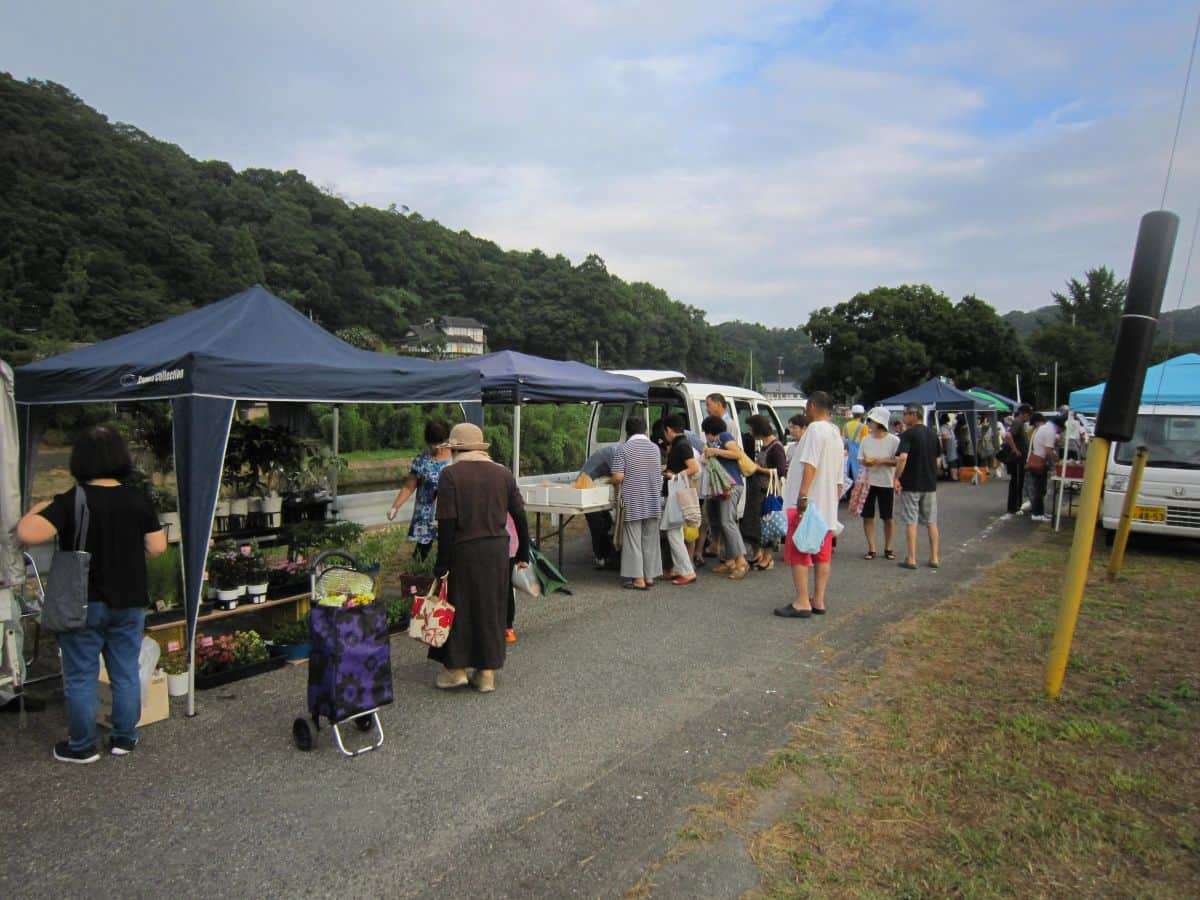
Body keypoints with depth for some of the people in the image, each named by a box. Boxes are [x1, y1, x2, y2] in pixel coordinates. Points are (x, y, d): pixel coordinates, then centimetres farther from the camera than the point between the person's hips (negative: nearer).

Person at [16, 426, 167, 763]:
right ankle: (124, 738, 25)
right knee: (126, 673, 14)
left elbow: (27, 533, -25)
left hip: (83, 604, -3)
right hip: (129, 603, 3)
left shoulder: (70, 501, -14)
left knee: (81, 677, 11)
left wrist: (39, 508, -6)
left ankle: (82, 747, 22)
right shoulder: (138, 499, -5)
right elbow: (157, 547, -2)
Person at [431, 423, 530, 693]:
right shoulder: (502, 473, 4)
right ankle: (487, 673, 21)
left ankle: (456, 668, 20)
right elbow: (520, 516, 5)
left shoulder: (450, 474, -9)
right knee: (491, 609, 14)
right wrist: (523, 553, 13)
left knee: (458, 608, 12)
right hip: (497, 550, 4)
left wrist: (442, 563, -9)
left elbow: (446, 523, -14)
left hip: (464, 551, -4)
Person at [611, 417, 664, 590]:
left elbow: (618, 477, -14)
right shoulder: (654, 448, 6)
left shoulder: (624, 449, -8)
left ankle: (638, 579, 2)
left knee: (633, 540, 2)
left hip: (633, 503, -4)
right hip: (653, 503, 4)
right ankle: (650, 576, 16)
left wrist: (613, 481, 7)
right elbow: (659, 472, 13)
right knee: (650, 540, 12)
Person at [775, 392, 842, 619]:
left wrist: (803, 496, -27)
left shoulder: (815, 428, -11)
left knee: (798, 554, -4)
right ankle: (818, 601, 15)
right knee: (822, 555, 11)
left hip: (807, 504, -9)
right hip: (828, 506, 9)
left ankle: (802, 603, -5)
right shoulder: (837, 435, 18)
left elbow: (810, 464, -23)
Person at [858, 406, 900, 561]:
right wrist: (865, 462, -14)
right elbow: (860, 460, 8)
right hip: (868, 482, 3)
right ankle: (871, 549, 11)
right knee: (867, 516, 2)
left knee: (887, 518, 8)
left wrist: (881, 461, -20)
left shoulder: (894, 440, -7)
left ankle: (888, 548, 23)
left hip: (886, 484, -3)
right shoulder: (866, 440, 4)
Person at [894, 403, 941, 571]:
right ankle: (935, 558, 15)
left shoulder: (908, 434, -13)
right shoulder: (932, 434, 9)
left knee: (911, 521, 1)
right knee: (931, 522, 12)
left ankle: (911, 559, 3)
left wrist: (896, 478, -17)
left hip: (911, 484, -6)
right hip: (930, 483, 6)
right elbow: (936, 460, 16)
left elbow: (902, 458, -26)